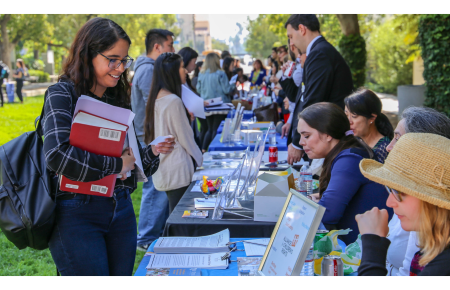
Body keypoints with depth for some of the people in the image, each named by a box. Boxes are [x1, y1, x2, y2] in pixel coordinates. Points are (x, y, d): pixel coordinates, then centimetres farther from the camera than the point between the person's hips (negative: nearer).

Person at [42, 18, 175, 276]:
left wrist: (152, 152, -4)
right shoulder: (62, 94, -8)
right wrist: (116, 165, -15)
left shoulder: (118, 99, 12)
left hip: (121, 210, 6)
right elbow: (58, 155, -24)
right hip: (77, 213, -6)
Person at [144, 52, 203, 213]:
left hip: (162, 168, 9)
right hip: (178, 170, -9)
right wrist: (200, 160, 1)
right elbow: (185, 137, -11)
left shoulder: (156, 98, 10)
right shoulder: (173, 101, -17)